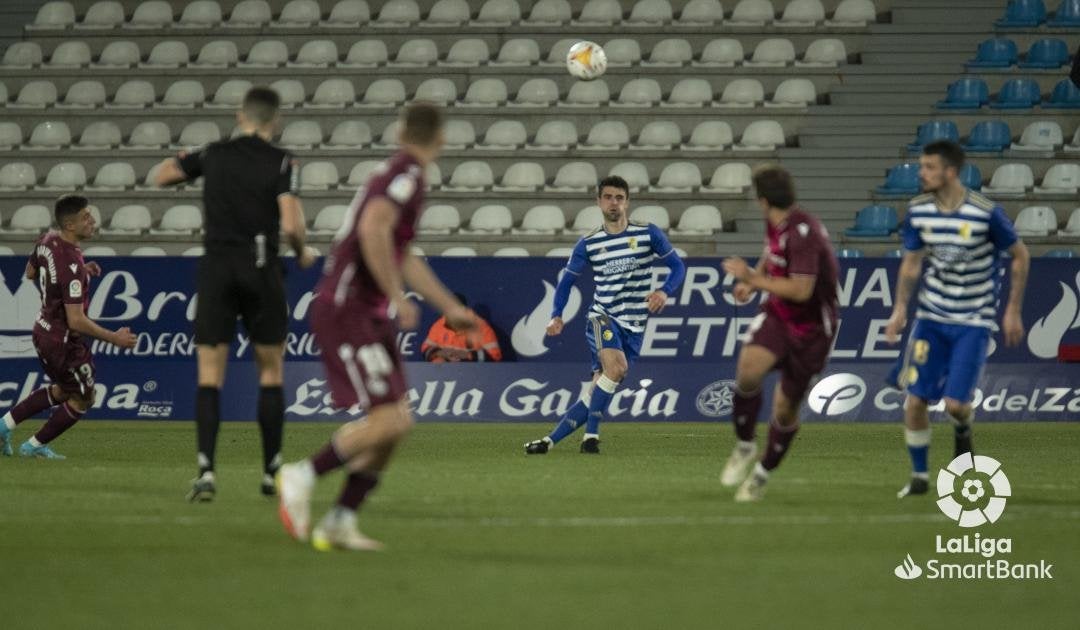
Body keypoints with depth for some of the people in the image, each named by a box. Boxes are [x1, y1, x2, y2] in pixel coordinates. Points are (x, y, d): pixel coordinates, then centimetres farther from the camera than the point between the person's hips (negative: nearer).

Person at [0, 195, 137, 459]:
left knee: (62, 390, 29)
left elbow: (30, 272, 16)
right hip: (64, 341, -9)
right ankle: (35, 446, 23)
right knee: (82, 399, 13)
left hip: (43, 330, 9)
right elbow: (76, 321, -31)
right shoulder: (71, 265, -32)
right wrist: (114, 338, -22)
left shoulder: (47, 240, -5)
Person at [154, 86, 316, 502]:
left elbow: (163, 176, 18)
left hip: (216, 268, 1)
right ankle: (272, 472, 13)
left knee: (209, 376, 0)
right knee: (271, 372, 13)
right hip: (261, 270, -1)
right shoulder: (281, 163, -4)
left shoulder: (214, 155, 5)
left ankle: (206, 471, -14)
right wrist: (302, 254, 6)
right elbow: (290, 225, -14)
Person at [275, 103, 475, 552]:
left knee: (395, 422, 6)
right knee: (388, 421, -16)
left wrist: (450, 307, 34)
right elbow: (373, 229, -30)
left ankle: (340, 522, 9)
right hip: (347, 311, -10)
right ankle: (303, 476, -3)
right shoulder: (406, 175, -12)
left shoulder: (398, 174, 18)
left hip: (370, 316, 10)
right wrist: (397, 297, -24)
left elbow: (402, 257, 30)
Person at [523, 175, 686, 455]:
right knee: (616, 366, -32)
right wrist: (556, 315, -6)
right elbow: (567, 280, 10)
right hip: (602, 318, -2)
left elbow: (677, 266, 4)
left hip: (633, 326, 2)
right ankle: (591, 436, -25)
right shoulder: (588, 244, 2)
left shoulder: (648, 233, 0)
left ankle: (550, 440, 4)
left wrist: (664, 292, -17)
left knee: (599, 393, -4)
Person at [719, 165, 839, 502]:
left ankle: (761, 474, 24)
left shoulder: (803, 234, -27)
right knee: (748, 370, -23)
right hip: (778, 313, 6)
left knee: (786, 407, 3)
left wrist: (753, 279, -25)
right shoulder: (775, 224, 0)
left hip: (809, 327, -6)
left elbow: (801, 291, -32)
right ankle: (745, 446, -2)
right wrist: (752, 280, 10)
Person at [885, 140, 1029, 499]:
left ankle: (963, 430, 25)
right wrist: (900, 308, -1)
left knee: (955, 403, -12)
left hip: (973, 321, -4)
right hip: (931, 318, 4)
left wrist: (1013, 311, -3)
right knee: (915, 400, -4)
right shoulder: (918, 211, -4)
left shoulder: (986, 213, -17)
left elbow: (1020, 256, -4)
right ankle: (919, 476, 13)